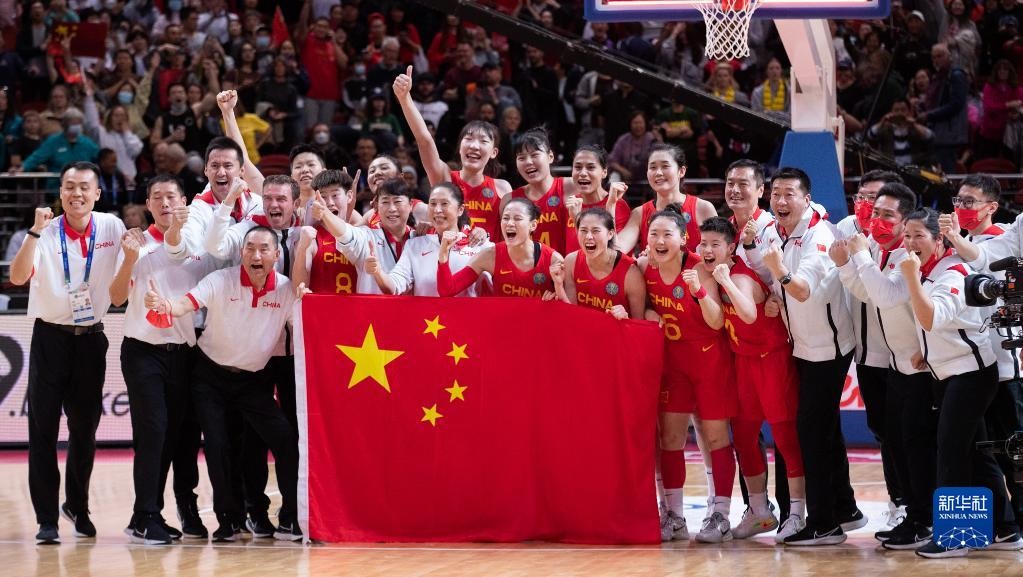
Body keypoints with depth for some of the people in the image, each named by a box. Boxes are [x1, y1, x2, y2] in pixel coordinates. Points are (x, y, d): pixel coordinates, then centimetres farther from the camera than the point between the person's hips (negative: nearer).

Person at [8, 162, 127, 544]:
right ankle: (47, 520, -1)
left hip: (91, 338, 2)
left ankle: (77, 506, 30)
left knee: (85, 429, 10)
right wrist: (36, 232, -29)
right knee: (43, 428, -4)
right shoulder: (45, 234, -8)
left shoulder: (112, 228, -1)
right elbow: (18, 277, -21)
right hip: (50, 337, -2)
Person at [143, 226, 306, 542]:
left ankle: (290, 520, -2)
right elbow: (187, 303, -30)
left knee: (285, 439, -12)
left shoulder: (286, 290, -7)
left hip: (254, 379, 2)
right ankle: (227, 518, 12)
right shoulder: (221, 281, -16)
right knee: (217, 445, -7)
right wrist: (165, 305, -53)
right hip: (211, 376, -2)